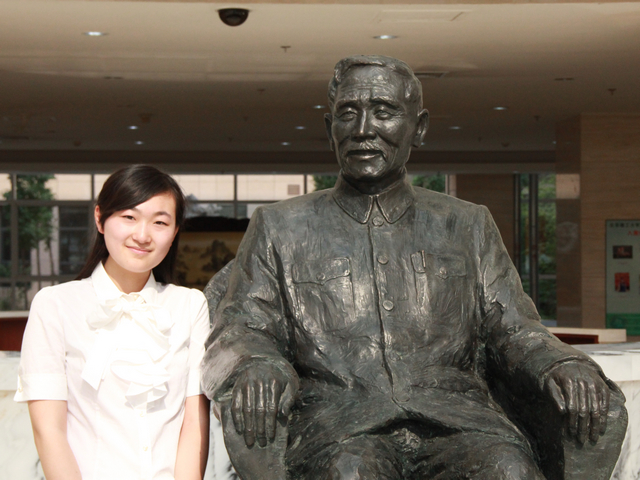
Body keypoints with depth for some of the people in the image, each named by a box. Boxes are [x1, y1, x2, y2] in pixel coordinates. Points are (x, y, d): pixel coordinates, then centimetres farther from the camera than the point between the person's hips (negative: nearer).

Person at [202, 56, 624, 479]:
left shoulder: (468, 226, 22)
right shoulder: (280, 228, 18)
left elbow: (514, 332, 17)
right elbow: (241, 331, 12)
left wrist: (563, 365, -7)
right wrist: (256, 367, -14)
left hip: (454, 418, 2)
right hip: (338, 421, -1)